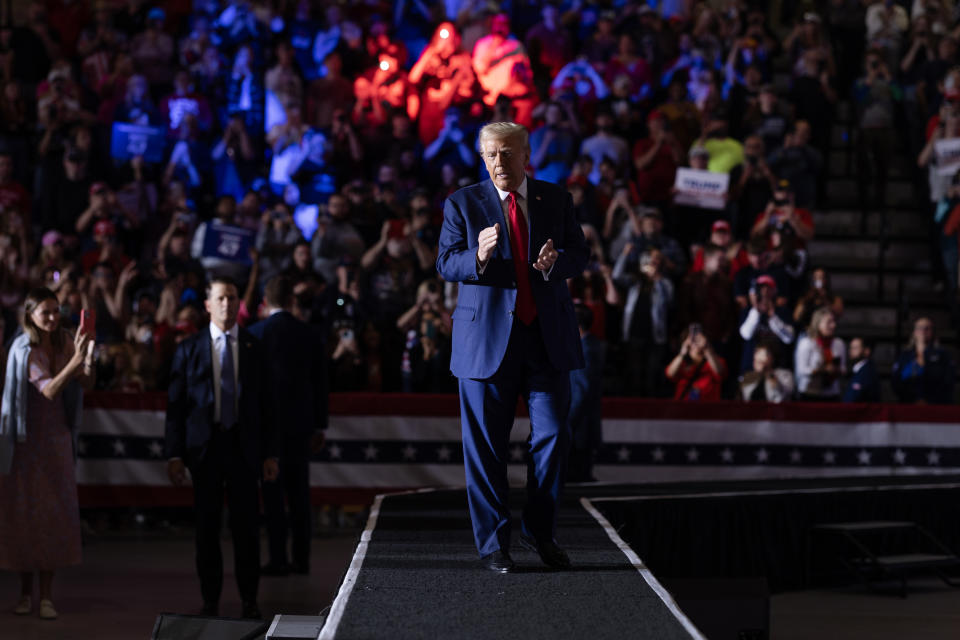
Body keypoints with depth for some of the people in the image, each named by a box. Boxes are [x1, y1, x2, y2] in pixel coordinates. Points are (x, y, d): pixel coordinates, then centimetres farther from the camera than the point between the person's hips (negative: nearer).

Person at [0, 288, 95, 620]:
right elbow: (49, 390, -22)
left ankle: (47, 593, 1)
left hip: (56, 436, 3)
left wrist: (88, 355, -23)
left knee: (54, 511, -2)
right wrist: (75, 360, -31)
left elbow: (86, 383, -6)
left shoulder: (63, 344, 1)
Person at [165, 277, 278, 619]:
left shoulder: (255, 348, 5)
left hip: (244, 446, 0)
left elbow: (266, 404, 6)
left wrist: (270, 453, 1)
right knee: (207, 526, 4)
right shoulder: (189, 349, 3)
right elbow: (175, 404, 2)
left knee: (247, 525, 1)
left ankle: (249, 599, 10)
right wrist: (174, 454, -4)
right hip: (205, 446, 0)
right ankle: (210, 599, 13)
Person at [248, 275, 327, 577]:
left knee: (272, 491, -2)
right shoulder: (309, 334, 4)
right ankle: (301, 558, 10)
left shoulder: (255, 333, -6)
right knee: (299, 491, 9)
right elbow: (320, 382, 8)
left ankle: (278, 559, -4)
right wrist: (319, 426, 14)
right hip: (301, 423, 3)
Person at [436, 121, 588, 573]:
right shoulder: (463, 204, 2)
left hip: (547, 335, 2)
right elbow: (445, 263, -3)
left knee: (552, 434, 1)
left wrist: (556, 262, -16)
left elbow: (579, 254, 7)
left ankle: (540, 530, 19)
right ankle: (493, 542, 11)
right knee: (485, 444, 1)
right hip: (486, 338, -2)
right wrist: (478, 257, -24)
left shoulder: (555, 200, 9)